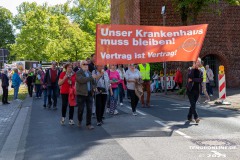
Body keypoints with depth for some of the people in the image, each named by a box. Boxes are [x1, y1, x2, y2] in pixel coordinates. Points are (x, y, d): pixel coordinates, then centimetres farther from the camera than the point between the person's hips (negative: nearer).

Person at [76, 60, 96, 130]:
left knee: (89, 109, 2)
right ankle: (80, 121, 29)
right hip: (81, 93, -5)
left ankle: (89, 124, 9)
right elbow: (82, 80, -25)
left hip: (89, 93, 5)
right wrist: (91, 77, -23)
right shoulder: (78, 73, -6)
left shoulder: (89, 72, 15)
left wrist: (94, 87, 6)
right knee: (81, 109, 4)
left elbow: (92, 82, 26)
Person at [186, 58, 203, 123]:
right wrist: (193, 68, -18)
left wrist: (192, 79, -15)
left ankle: (189, 116, 24)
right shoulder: (191, 70, 0)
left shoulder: (200, 72, 10)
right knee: (193, 104, -12)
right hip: (190, 90, -4)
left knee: (193, 104, 10)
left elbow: (201, 80, -6)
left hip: (197, 90, 4)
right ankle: (196, 117, -14)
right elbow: (190, 77, -17)